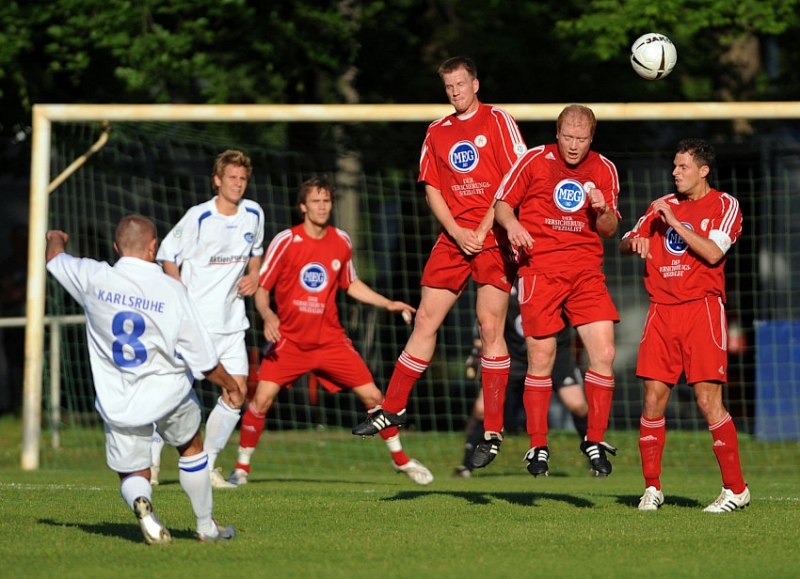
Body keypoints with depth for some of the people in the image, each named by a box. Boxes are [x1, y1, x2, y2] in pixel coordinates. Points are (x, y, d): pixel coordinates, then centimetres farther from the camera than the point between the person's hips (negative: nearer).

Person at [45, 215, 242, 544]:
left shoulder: (94, 279, -11)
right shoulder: (171, 291, -14)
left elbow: (55, 257, 13)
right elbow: (205, 360, -9)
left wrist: (55, 238, 38)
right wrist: (230, 386, 10)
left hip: (118, 403, 0)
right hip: (169, 392, 0)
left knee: (132, 475, 13)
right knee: (191, 448, 28)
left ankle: (140, 502, -21)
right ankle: (206, 527, 36)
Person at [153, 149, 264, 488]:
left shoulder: (253, 214, 7)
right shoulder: (198, 217, -10)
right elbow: (167, 256, -4)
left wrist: (253, 276, 5)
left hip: (232, 320, 6)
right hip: (195, 320, -5)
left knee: (236, 392, -1)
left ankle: (208, 466, 11)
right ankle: (150, 459, 7)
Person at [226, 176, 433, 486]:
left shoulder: (341, 242, 2)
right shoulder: (285, 242, -10)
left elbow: (351, 284, 18)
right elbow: (261, 288, -7)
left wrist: (389, 304, 11)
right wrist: (267, 315, -27)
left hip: (330, 340, 3)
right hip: (289, 340, -3)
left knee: (372, 396, -1)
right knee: (262, 398, -18)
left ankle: (400, 457, 22)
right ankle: (242, 466, 0)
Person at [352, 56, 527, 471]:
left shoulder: (498, 121, 1)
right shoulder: (437, 133, 15)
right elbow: (432, 189, 12)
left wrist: (483, 230, -10)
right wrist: (456, 232, -4)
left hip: (494, 238, -4)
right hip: (453, 237, 4)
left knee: (490, 327, -9)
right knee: (425, 320, 3)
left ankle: (493, 431, -5)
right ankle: (392, 409, 14)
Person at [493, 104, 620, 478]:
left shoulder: (604, 170, 8)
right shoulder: (534, 160, 1)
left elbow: (610, 230, 14)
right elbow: (501, 204, 7)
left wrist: (602, 212, -8)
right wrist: (512, 224, -14)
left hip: (586, 270, 2)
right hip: (540, 268, -2)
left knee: (604, 352, -9)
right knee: (541, 359, -3)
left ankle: (595, 440, 4)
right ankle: (537, 447, 9)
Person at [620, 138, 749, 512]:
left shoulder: (724, 206, 2)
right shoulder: (662, 206, 17)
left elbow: (712, 253, -12)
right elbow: (624, 245, 17)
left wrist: (675, 223, -12)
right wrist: (634, 242, -6)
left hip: (701, 308, -5)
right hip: (662, 309, 5)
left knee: (709, 400, -11)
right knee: (653, 400, -1)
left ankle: (736, 488, -4)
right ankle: (651, 488, 7)